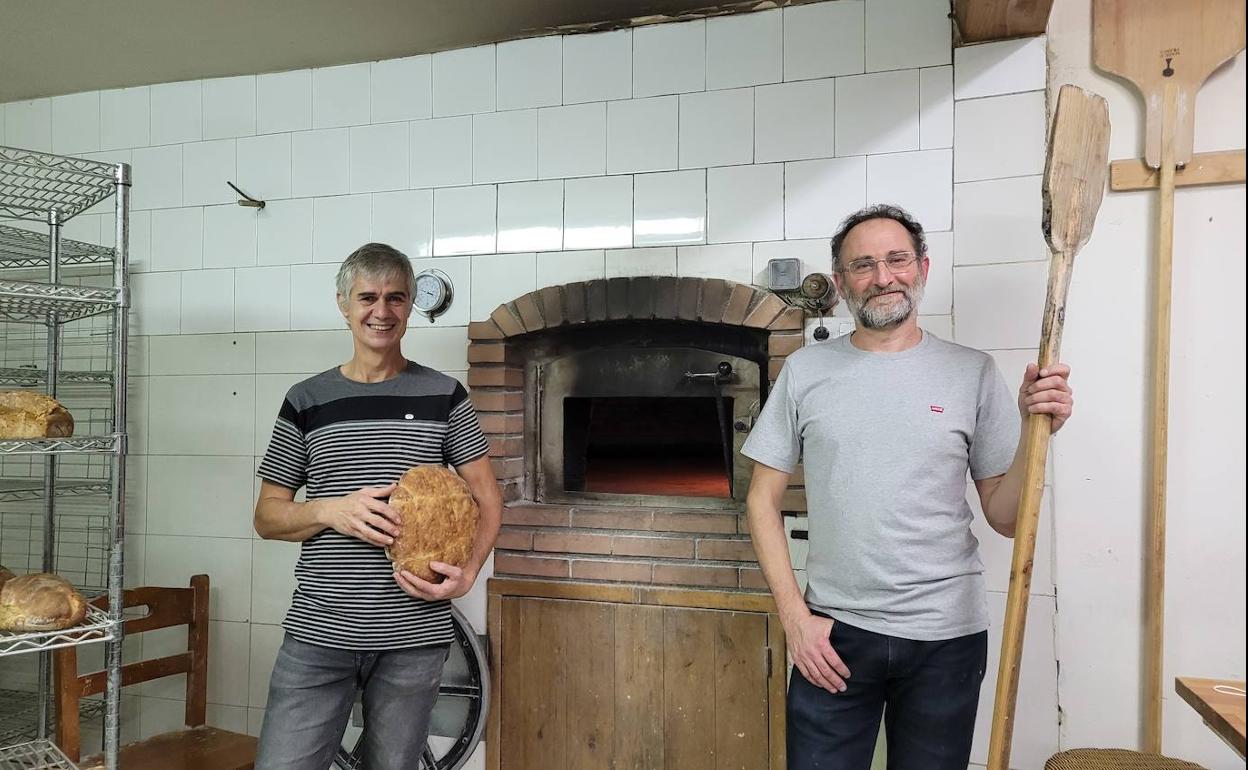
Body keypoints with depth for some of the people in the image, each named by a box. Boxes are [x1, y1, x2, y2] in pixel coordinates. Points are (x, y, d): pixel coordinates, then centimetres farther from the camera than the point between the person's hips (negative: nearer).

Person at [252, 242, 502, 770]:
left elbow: (487, 498, 6)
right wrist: (333, 511, -12)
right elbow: (267, 516, 8)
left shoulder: (443, 396, 3)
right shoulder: (306, 401, 6)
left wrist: (467, 574, -12)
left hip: (415, 634, 0)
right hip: (318, 632, 1)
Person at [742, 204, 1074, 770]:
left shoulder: (973, 373, 0)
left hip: (946, 637, 0)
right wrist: (794, 616, -5)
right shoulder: (805, 370, 1)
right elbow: (762, 500, 2)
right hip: (832, 635, 0)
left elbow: (1005, 518, 0)